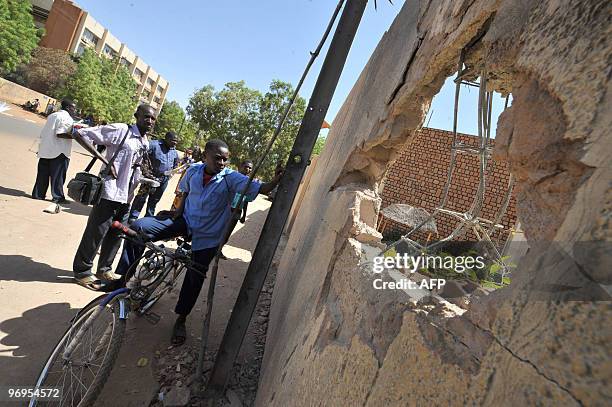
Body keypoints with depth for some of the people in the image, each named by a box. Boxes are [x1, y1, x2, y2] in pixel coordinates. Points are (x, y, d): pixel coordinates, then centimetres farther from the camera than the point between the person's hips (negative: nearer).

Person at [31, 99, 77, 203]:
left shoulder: (52, 115, 17)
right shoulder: (67, 118, -9)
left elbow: (43, 133, 18)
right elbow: (60, 133, -21)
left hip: (45, 150, 8)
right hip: (59, 152, -8)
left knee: (43, 174, 13)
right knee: (58, 175, -3)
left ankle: (38, 194, 19)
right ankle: (58, 197, 0)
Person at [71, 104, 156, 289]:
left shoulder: (145, 143, 12)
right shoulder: (120, 130, -10)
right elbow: (80, 134, -13)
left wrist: (144, 180, 8)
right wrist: (105, 160, -19)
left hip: (126, 197, 7)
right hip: (110, 193, -7)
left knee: (117, 234, 16)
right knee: (96, 233, 4)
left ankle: (104, 269, 33)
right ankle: (82, 271, 23)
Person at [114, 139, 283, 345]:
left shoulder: (231, 178, -17)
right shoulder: (194, 170, -5)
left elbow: (261, 189, -26)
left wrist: (276, 181, -44)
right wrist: (179, 211, 4)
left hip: (207, 236, -3)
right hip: (185, 221, 3)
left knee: (195, 279, 6)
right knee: (138, 228, -15)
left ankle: (181, 320, 33)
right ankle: (122, 281, 0)